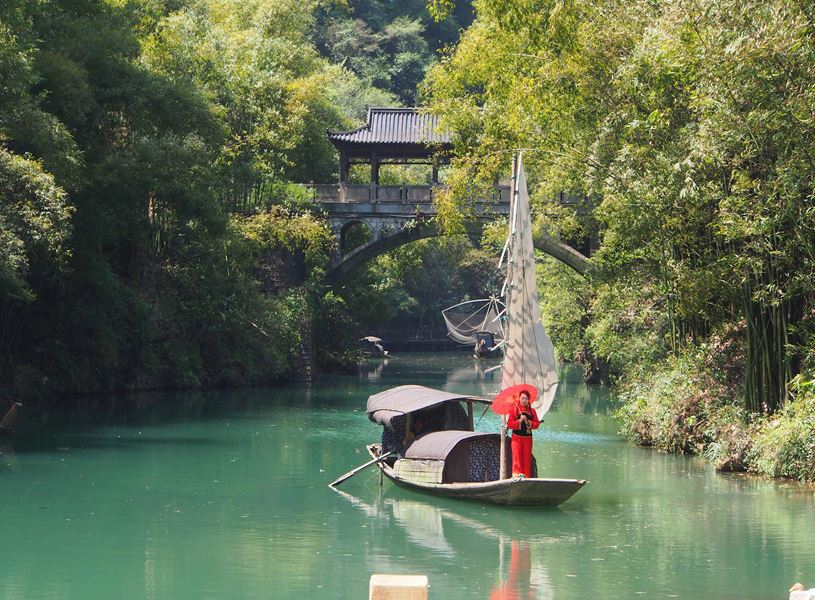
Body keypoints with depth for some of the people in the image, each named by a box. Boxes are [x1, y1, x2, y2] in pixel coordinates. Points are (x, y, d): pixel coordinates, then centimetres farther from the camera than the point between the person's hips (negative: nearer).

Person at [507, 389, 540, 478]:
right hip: (516, 437, -3)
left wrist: (529, 422, -14)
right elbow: (509, 424, -7)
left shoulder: (532, 411, 8)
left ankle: (526, 476, 8)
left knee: (527, 458, 3)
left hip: (527, 438, 3)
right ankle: (516, 474, -23)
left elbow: (537, 423, 4)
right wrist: (519, 421, -20)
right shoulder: (514, 409, -1)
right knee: (517, 457, -15)